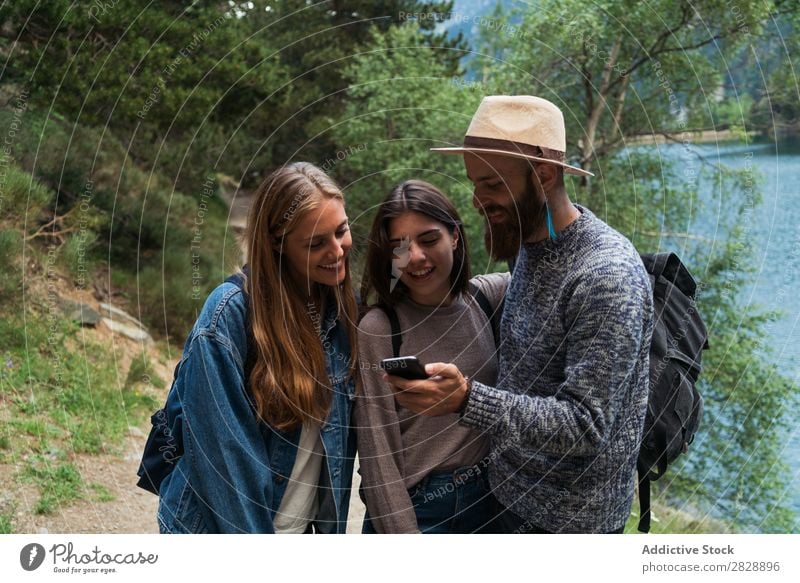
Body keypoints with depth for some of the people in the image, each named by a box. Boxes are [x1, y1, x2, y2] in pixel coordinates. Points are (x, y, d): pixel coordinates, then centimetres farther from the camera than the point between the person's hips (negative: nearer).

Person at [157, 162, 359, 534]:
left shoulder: (343, 310, -4)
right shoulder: (230, 312, -21)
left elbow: (339, 435, 3)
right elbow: (222, 451, -19)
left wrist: (333, 528, 0)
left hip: (301, 528, 5)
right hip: (222, 528, -5)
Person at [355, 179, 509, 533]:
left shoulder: (487, 297, -3)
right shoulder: (377, 330, -14)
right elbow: (378, 454, -13)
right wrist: (401, 532, -14)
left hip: (487, 499, 5)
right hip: (411, 508, -4)